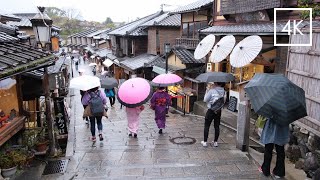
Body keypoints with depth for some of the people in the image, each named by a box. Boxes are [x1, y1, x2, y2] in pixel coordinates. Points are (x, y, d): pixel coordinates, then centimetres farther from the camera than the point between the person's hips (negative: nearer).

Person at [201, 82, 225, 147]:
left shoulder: (212, 91, -16)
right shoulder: (223, 91, -2)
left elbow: (205, 100, -11)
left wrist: (207, 90, -5)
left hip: (211, 111, -4)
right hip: (218, 111, 4)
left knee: (206, 126, 7)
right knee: (217, 126, 13)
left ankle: (205, 142, 10)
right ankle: (215, 142, 19)